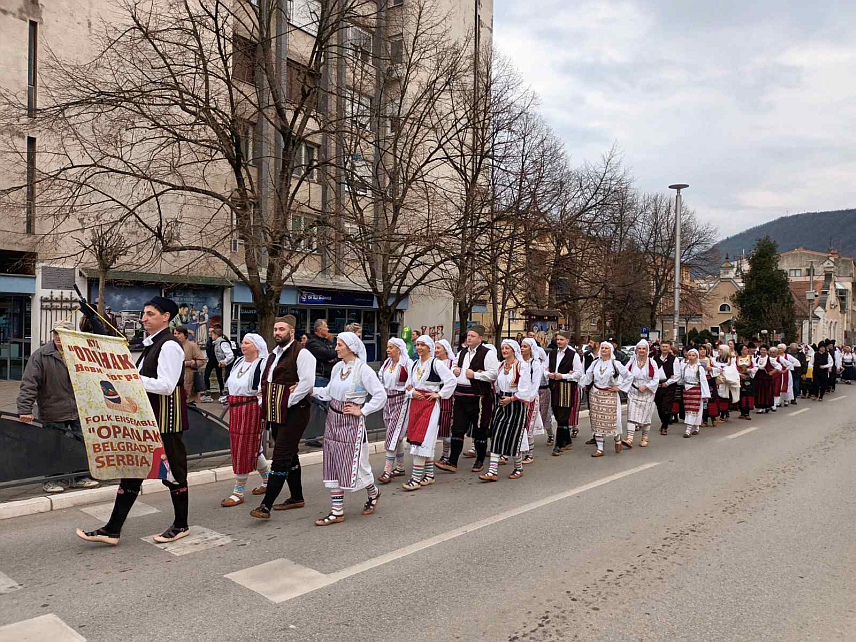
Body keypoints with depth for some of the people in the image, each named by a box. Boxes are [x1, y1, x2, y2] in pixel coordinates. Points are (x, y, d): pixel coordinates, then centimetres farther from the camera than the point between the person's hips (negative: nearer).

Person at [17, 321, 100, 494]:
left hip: (79, 411, 3)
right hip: (53, 413, -3)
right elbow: (29, 384, -12)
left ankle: (81, 477, 25)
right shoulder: (40, 355, -7)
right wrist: (25, 410, -18)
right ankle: (54, 480, 23)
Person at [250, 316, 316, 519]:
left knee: (281, 458, -9)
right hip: (276, 414, 9)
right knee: (289, 456, 17)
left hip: (293, 413, -9)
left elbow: (307, 383, -21)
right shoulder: (273, 355, 15)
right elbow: (264, 380, 26)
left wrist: (288, 402, -18)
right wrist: (266, 403, 11)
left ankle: (266, 505, -9)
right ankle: (297, 498, 28)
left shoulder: (301, 353, -12)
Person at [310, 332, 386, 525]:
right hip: (333, 419, 7)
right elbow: (329, 392, 11)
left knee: (354, 465, 1)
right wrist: (310, 389, -1)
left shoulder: (363, 370, -12)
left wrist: (362, 410, -11)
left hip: (352, 422, -7)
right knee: (333, 465, 7)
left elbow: (381, 395, -13)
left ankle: (373, 493, 31)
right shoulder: (337, 367, 9)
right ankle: (337, 512, 14)